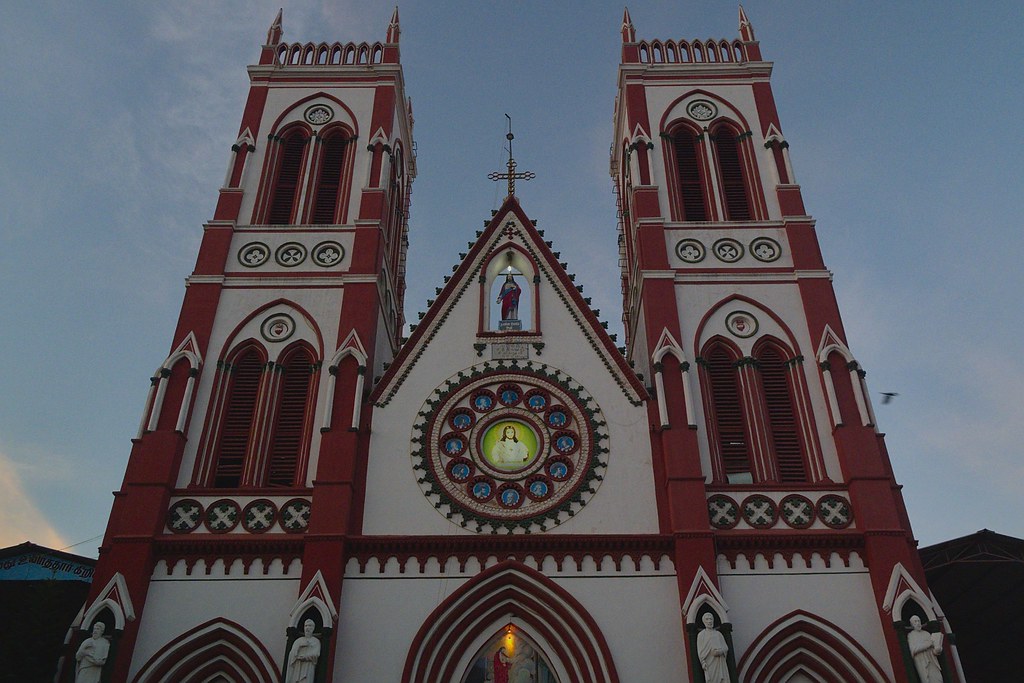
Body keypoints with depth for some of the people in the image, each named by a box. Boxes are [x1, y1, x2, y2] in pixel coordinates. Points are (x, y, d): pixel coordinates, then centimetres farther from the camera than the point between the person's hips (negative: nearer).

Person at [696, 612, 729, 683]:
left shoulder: (718, 634, 14)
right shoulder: (701, 635, 5)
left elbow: (726, 647, 11)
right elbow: (700, 651, 2)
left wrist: (720, 651, -10)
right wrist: (703, 663, -10)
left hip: (720, 663, 3)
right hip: (710, 663, -3)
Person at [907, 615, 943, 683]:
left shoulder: (927, 633, 19)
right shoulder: (910, 635, 6)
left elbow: (938, 646, 14)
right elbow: (913, 649, -9)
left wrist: (937, 648, -11)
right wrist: (928, 644, -8)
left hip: (933, 661, 4)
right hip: (921, 662, -4)